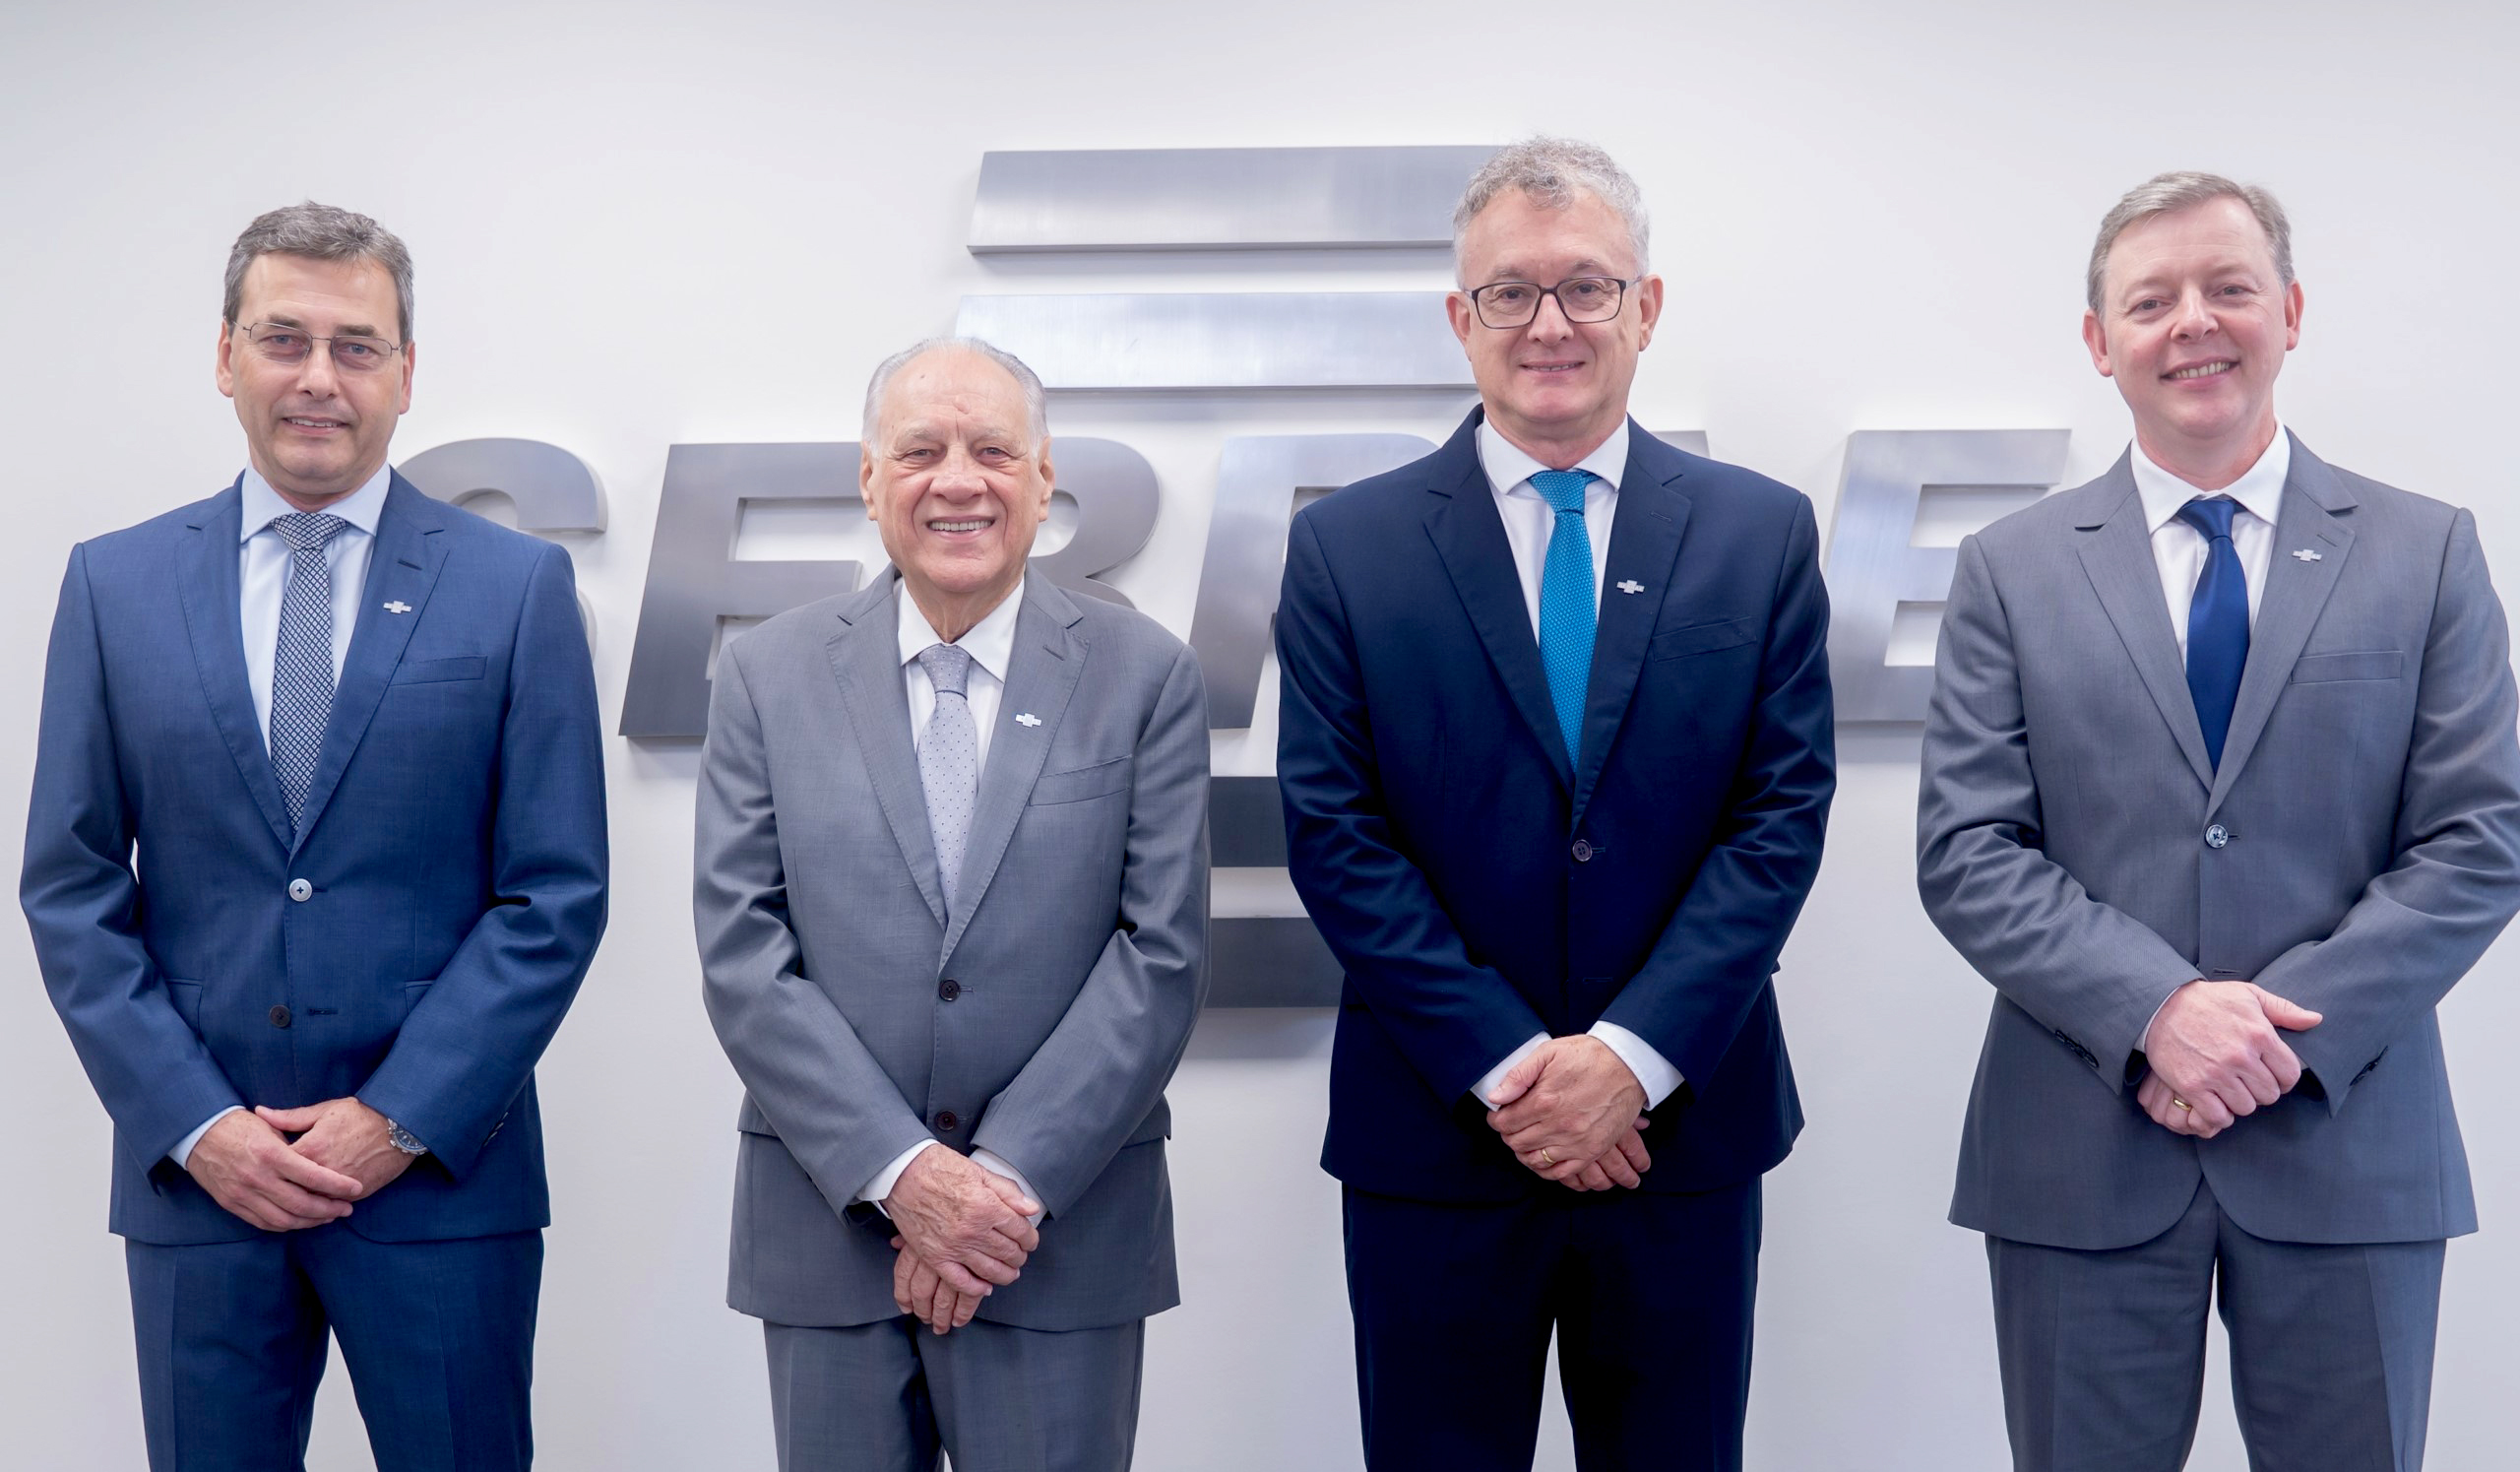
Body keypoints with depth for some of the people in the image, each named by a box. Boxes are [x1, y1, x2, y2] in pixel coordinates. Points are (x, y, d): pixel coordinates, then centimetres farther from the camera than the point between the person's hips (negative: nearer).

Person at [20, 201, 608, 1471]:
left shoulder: (516, 586, 0)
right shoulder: (116, 584, 6)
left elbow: (555, 896, -3)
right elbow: (70, 890, 4)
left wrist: (400, 1121, -10)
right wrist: (197, 1125, -6)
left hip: (440, 1174, -1)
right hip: (194, 1176, 2)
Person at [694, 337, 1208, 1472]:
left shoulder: (1145, 676, 0)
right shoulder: (767, 677, 3)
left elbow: (1162, 953, -5)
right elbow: (742, 954, -3)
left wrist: (1012, 1179, -12)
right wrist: (900, 1172, -12)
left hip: (1067, 1236, -1)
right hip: (829, 1225, 1)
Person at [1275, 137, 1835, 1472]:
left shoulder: (1761, 535, 4)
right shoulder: (1346, 547, 0)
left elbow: (1783, 812, -2)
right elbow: (1335, 835, -5)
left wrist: (1634, 1055, -13)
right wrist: (1504, 1067, -13)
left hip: (1684, 1129, 1)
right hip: (1434, 1137, -1)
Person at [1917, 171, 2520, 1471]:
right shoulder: (2014, 568, 5)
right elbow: (1966, 854, -2)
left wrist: (2293, 1031, -13)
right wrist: (2158, 1010, -16)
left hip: (2347, 1148, 0)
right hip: (2081, 1154, 0)